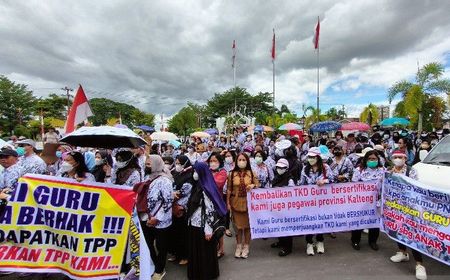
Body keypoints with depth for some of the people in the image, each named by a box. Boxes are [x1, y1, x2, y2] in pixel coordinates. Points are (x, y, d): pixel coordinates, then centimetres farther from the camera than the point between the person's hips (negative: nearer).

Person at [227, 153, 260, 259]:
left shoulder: (251, 173, 0)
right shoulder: (232, 174, -1)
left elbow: (258, 185, 5)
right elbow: (229, 189, 1)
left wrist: (253, 185, -17)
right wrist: (228, 203, -3)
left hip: (248, 202, 0)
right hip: (236, 202, 0)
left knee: (247, 225, 8)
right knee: (238, 225, 8)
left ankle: (246, 247, 24)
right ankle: (238, 246, 25)